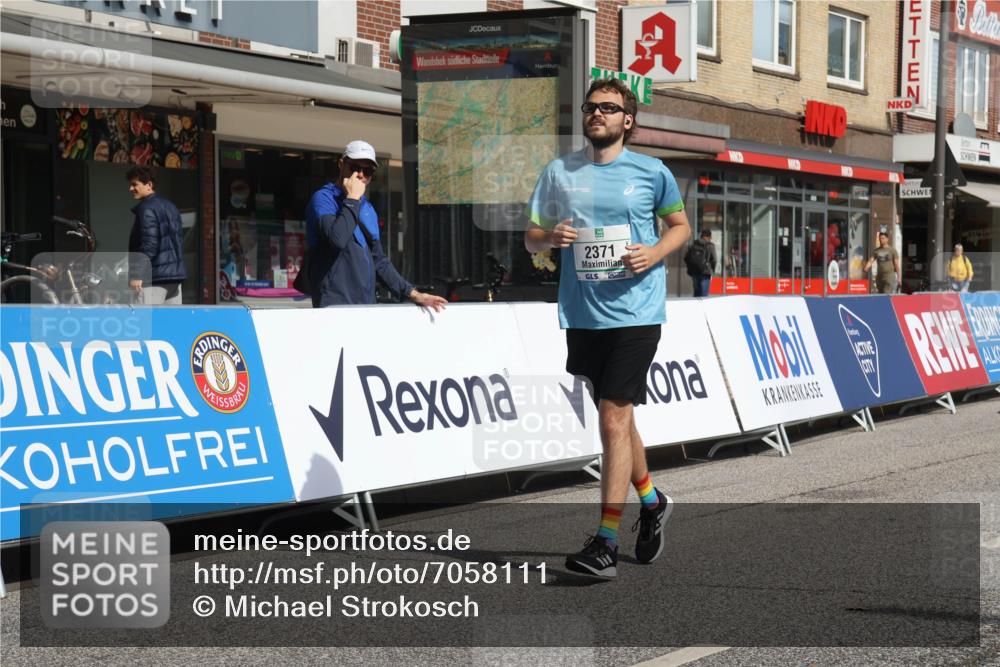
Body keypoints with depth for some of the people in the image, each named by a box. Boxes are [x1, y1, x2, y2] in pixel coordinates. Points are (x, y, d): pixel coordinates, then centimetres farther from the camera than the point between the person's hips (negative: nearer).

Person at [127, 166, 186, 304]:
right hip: (175, 273, 9)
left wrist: (136, 274, -19)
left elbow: (149, 244, -18)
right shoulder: (170, 206, 19)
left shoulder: (147, 208, -10)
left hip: (155, 277, -9)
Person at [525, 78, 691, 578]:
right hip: (582, 314, 4)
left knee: (613, 419, -12)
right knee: (615, 417, 15)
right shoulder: (559, 173, 8)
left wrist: (655, 253, -7)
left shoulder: (651, 172, 1)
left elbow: (680, 225, 14)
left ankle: (606, 543, -8)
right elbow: (531, 238, 11)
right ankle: (652, 502, 40)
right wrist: (549, 238, -13)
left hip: (635, 313, -4)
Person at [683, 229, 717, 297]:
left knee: (696, 292, 16)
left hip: (694, 272, 5)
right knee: (704, 294, -3)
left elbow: (686, 258, 4)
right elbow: (713, 260, -8)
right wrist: (712, 270, 9)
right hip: (705, 273, -5)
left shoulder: (693, 244, 5)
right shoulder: (710, 246, -7)